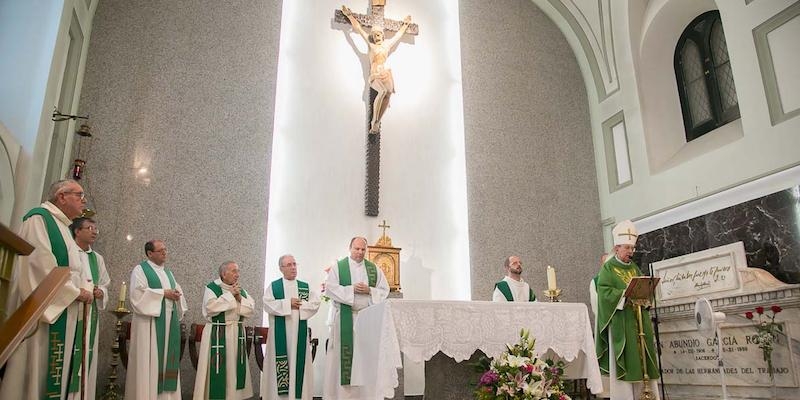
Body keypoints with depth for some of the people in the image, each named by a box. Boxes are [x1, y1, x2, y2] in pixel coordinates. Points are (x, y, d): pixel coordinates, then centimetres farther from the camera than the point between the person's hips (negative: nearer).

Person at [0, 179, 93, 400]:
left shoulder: (62, 228, 20)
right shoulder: (39, 218, -8)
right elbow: (41, 265, -19)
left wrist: (80, 291, 7)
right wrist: (75, 292, -12)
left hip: (63, 310, 9)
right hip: (44, 309, -9)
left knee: (54, 375, 8)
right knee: (36, 371, -7)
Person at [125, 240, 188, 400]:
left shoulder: (168, 272, 20)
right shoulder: (140, 269, -1)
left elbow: (177, 291, 19)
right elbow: (139, 293, -14)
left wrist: (176, 295, -4)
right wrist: (164, 293, -14)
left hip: (169, 322, 7)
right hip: (150, 321, -7)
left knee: (167, 357, 6)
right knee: (150, 359, -6)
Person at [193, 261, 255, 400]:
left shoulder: (241, 290, 11)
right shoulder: (212, 288, -6)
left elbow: (251, 309, 4)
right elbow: (211, 307, -22)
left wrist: (239, 298, -11)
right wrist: (229, 294, -17)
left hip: (237, 333, 6)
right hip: (217, 334, -5)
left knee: (235, 367, 9)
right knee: (217, 367, -3)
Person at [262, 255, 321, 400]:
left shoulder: (306, 287, 11)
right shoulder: (273, 286, 5)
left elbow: (315, 304, 1)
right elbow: (268, 305, -9)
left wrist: (300, 305, -11)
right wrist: (288, 303, -11)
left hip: (299, 331, 2)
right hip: (279, 332, -2)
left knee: (299, 361, 2)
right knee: (280, 364, -3)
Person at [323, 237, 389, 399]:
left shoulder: (374, 269, 12)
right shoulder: (338, 266, 5)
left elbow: (384, 290, 9)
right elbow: (330, 288, -5)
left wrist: (369, 290, -9)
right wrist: (351, 289, -13)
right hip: (345, 318, -2)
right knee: (344, 354, -3)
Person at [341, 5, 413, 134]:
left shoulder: (388, 44, 18)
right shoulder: (370, 44, 12)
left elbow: (399, 34, 34)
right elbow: (359, 28, 13)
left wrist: (405, 24, 45)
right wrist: (349, 15, 15)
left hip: (386, 74, 4)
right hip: (375, 75, -4)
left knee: (388, 92, -22)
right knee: (383, 90, -32)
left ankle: (377, 122, -16)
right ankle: (374, 121, -24)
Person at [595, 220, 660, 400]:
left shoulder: (635, 268, 18)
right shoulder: (608, 268, -1)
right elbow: (604, 292, -12)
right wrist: (626, 295, -22)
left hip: (638, 323, 6)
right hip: (620, 323, -6)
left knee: (641, 360, 4)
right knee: (623, 364, -7)